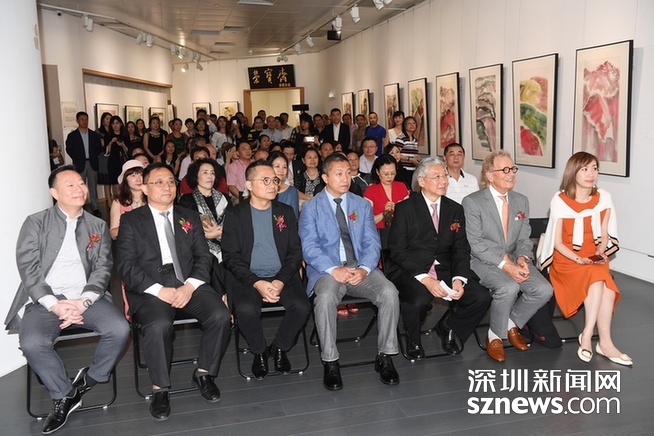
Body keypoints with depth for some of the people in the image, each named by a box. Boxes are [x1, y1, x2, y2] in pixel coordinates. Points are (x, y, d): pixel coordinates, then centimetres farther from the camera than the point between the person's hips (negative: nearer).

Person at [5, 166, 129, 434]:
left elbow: (103, 268, 5)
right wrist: (54, 305, -16)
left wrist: (83, 302, -13)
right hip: (45, 299, -1)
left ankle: (90, 380, 3)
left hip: (86, 297, 2)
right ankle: (63, 396, -5)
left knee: (119, 330, -24)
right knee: (32, 342, -30)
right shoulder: (35, 223, 7)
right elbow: (28, 268, -3)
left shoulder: (98, 226, 14)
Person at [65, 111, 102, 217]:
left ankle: (95, 208, 12)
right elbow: (69, 150, 0)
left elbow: (99, 148, 8)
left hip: (92, 164, 2)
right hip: (80, 165, -2)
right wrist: (77, 160, -6)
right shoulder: (72, 136, 2)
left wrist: (93, 157, -3)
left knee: (93, 187, 6)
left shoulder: (94, 135, 8)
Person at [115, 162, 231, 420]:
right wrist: (159, 291, -15)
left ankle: (204, 373, -1)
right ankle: (160, 388, -11)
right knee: (159, 324, -34)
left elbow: (203, 257, 10)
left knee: (220, 315, -24)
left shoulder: (189, 218, 18)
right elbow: (126, 266, -2)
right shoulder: (131, 221, 8)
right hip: (150, 289, -3)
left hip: (189, 285, 3)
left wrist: (190, 286, -10)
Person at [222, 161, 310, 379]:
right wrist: (257, 283, -18)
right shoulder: (235, 214, 3)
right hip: (248, 278, -2)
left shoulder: (286, 212, 10)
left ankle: (280, 348, 4)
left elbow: (295, 252, 6)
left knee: (301, 306, -24)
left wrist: (281, 281, -12)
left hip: (282, 276, 2)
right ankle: (259, 351, 0)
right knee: (246, 310, -31)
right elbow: (231, 256, -3)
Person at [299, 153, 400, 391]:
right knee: (325, 297, -35)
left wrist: (364, 268, -13)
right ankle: (330, 363, -18)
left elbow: (372, 243, 8)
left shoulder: (362, 205, 16)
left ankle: (385, 356, -8)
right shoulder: (311, 207, 6)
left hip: (361, 268, 3)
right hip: (327, 270, -2)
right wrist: (333, 270, -21)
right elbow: (309, 247, -5)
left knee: (389, 292, -25)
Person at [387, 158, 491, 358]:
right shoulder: (405, 209, -3)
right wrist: (425, 278, -21)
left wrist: (459, 278, -13)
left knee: (482, 297, -16)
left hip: (445, 270, 5)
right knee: (419, 300, -35)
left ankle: (448, 328, 14)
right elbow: (397, 250, -9)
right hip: (411, 271, -4)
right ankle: (413, 340, 1)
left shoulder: (455, 209, 11)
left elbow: (461, 249, 7)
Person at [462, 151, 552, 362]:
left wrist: (522, 258, -12)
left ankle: (511, 323, 10)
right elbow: (476, 243, -13)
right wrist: (505, 264, -22)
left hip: (515, 260, 6)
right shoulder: (472, 202, -8)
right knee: (508, 287, -33)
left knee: (544, 290, -17)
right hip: (484, 261, -6)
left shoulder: (521, 201, 12)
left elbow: (524, 239, 11)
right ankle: (494, 336, -6)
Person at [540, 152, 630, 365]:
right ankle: (605, 342, -22)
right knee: (598, 279, -31)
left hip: (594, 259, 3)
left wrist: (600, 252, -11)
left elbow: (604, 236, 9)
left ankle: (587, 335, -17)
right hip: (566, 259, -3)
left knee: (608, 288, -29)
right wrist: (578, 259, -20)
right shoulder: (560, 201, -7)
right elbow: (557, 242, -6)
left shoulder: (603, 198, 3)